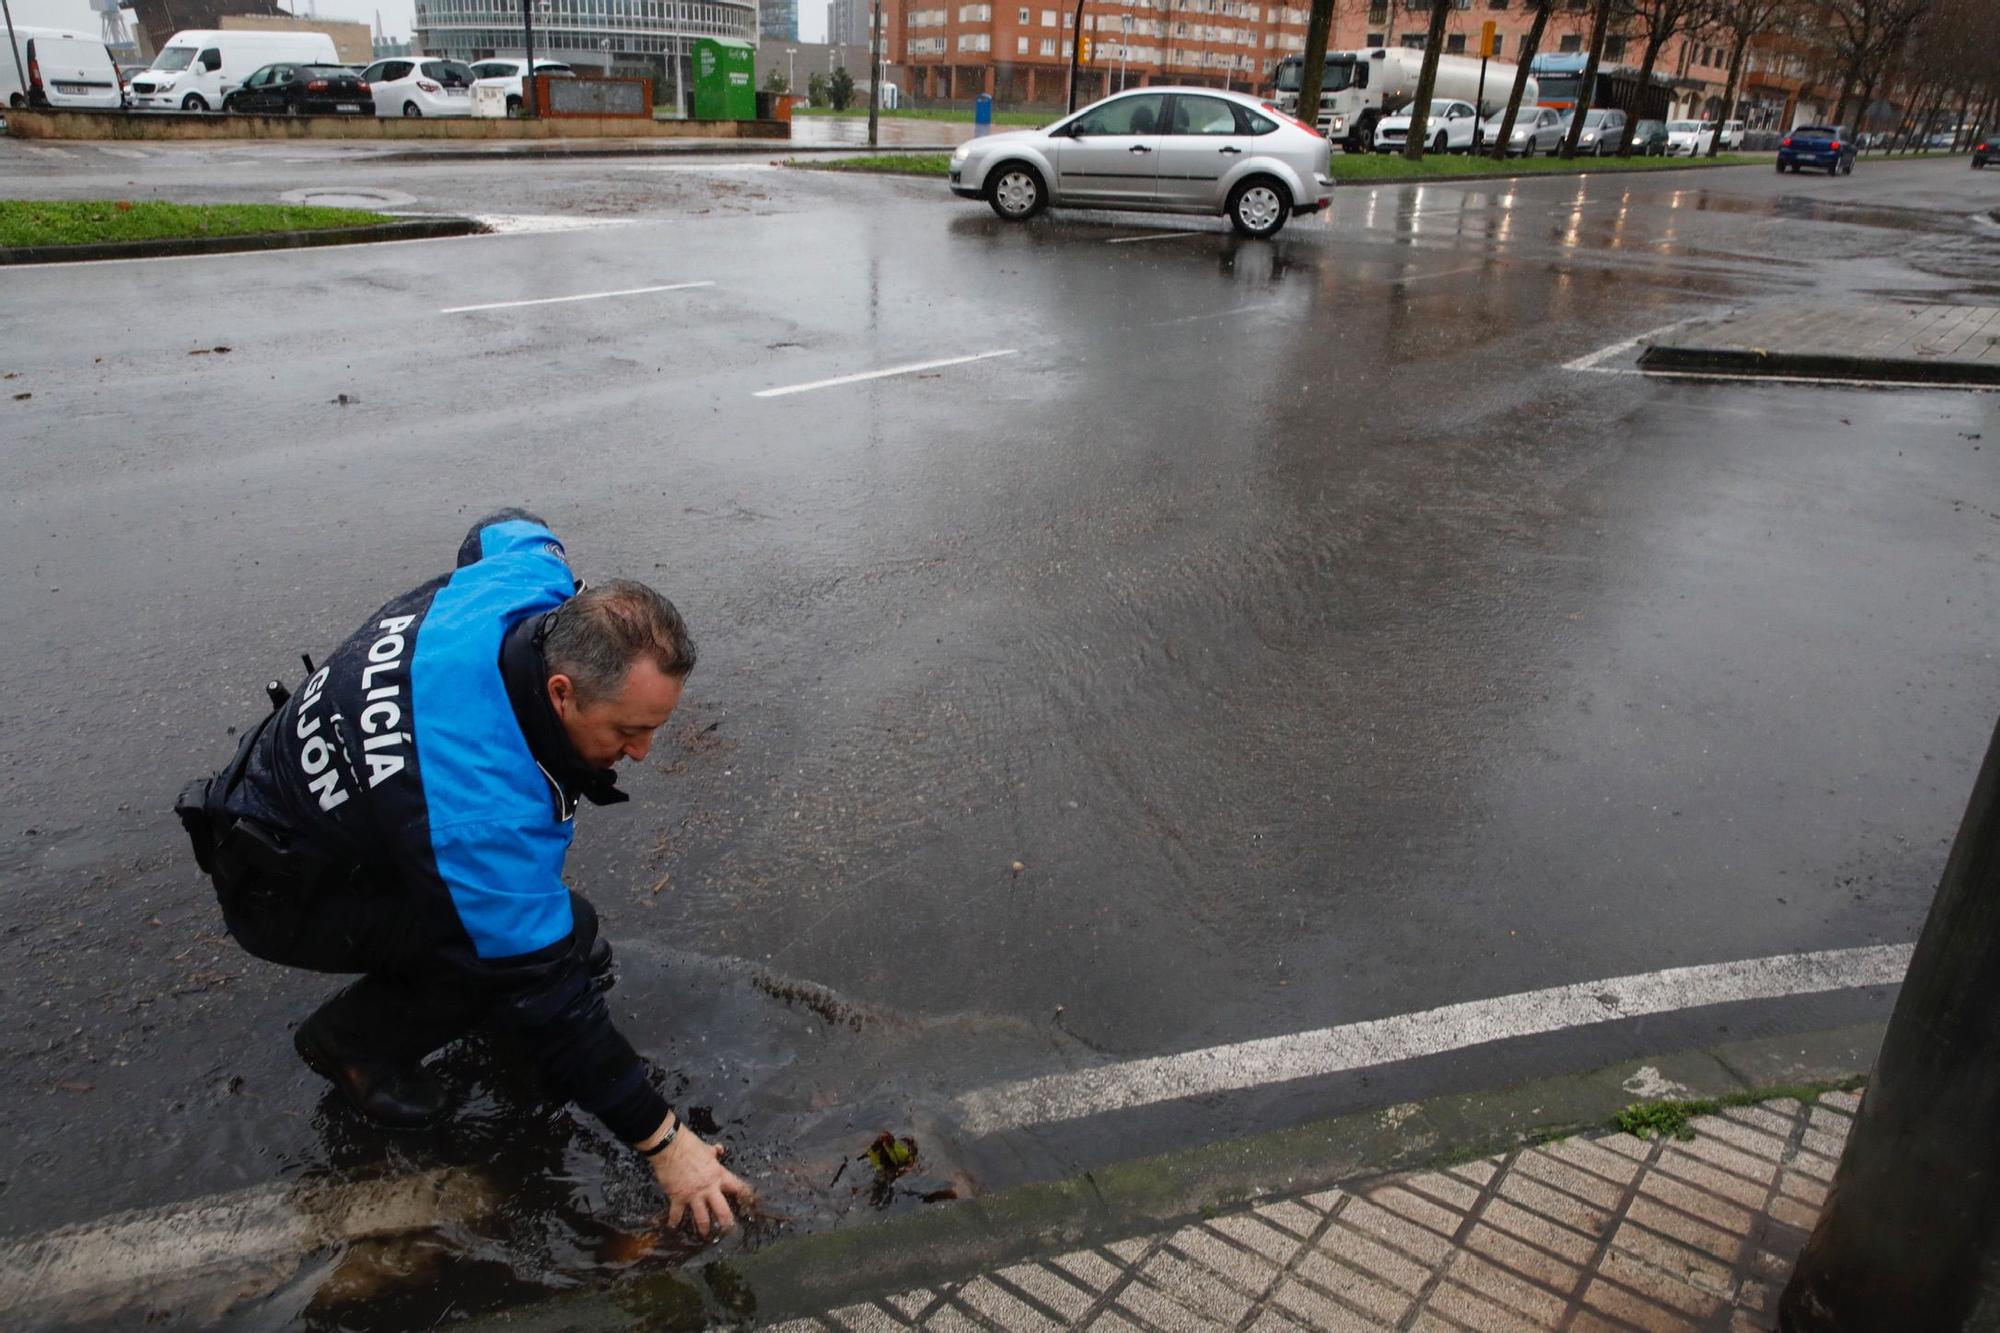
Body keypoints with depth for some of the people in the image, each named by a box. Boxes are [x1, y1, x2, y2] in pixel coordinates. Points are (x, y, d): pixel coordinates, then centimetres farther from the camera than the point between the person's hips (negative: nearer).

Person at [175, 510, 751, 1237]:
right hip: (282, 890, -8)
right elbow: (546, 997, -34)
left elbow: (504, 529, 5)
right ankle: (356, 1041, 1)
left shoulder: (529, 580, -22)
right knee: (562, 942, -22)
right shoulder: (486, 807, -41)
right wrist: (661, 1138, -26)